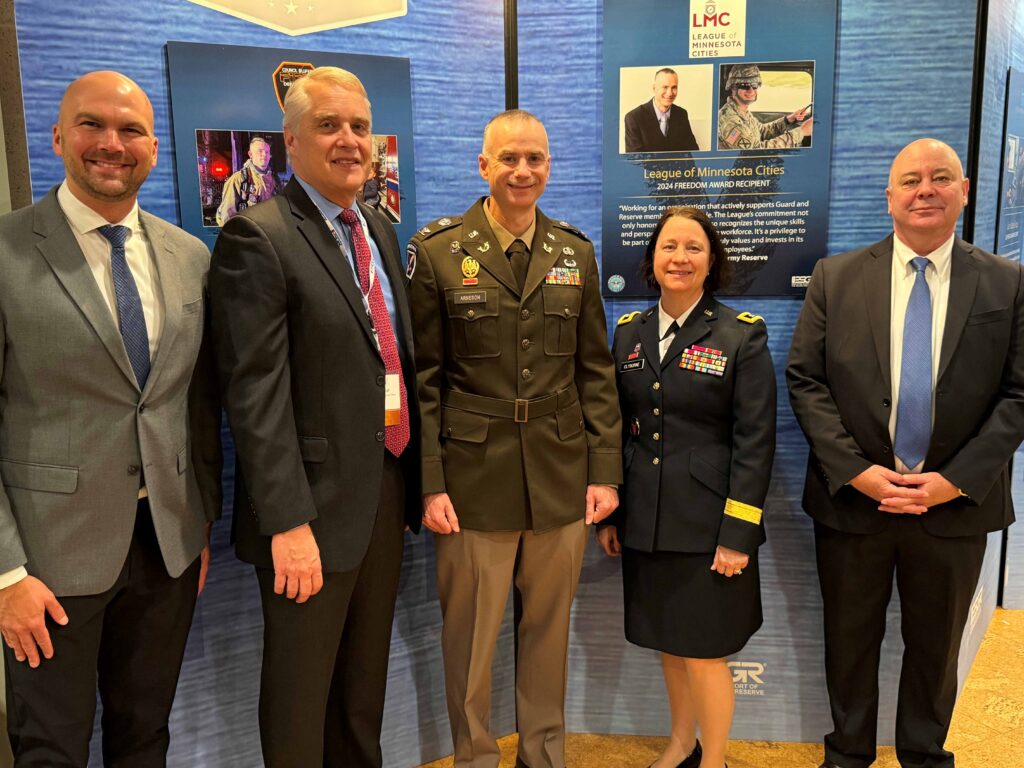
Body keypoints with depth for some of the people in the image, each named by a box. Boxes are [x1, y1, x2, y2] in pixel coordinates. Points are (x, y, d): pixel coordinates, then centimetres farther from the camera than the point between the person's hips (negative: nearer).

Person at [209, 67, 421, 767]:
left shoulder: (381, 230, 10)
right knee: (301, 687, 12)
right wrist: (289, 523, -22)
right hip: (318, 503, -7)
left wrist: (415, 475, 11)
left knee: (366, 676, 23)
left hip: (388, 491, 7)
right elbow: (255, 393, -19)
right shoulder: (257, 238, -13)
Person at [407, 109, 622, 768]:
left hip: (562, 478, 3)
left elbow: (596, 369, 8)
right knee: (470, 635, 9)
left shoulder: (575, 252, 7)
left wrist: (605, 469, 3)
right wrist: (430, 483, -8)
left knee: (550, 627, 16)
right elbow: (423, 377, -3)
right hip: (474, 477, -2)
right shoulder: (437, 251, -2)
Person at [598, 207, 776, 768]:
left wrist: (737, 533, -14)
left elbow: (754, 443, -10)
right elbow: (617, 427, 9)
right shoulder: (629, 332, 6)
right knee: (666, 641, 18)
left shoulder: (742, 336, -7)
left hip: (707, 523, -4)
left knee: (703, 650, 4)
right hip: (644, 521, 5)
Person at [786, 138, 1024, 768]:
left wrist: (956, 480, -13)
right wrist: (856, 470, -14)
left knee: (937, 645, 18)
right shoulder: (836, 278, -1)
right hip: (852, 498, 0)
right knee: (849, 640, 15)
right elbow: (805, 381, -5)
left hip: (956, 504, 1)